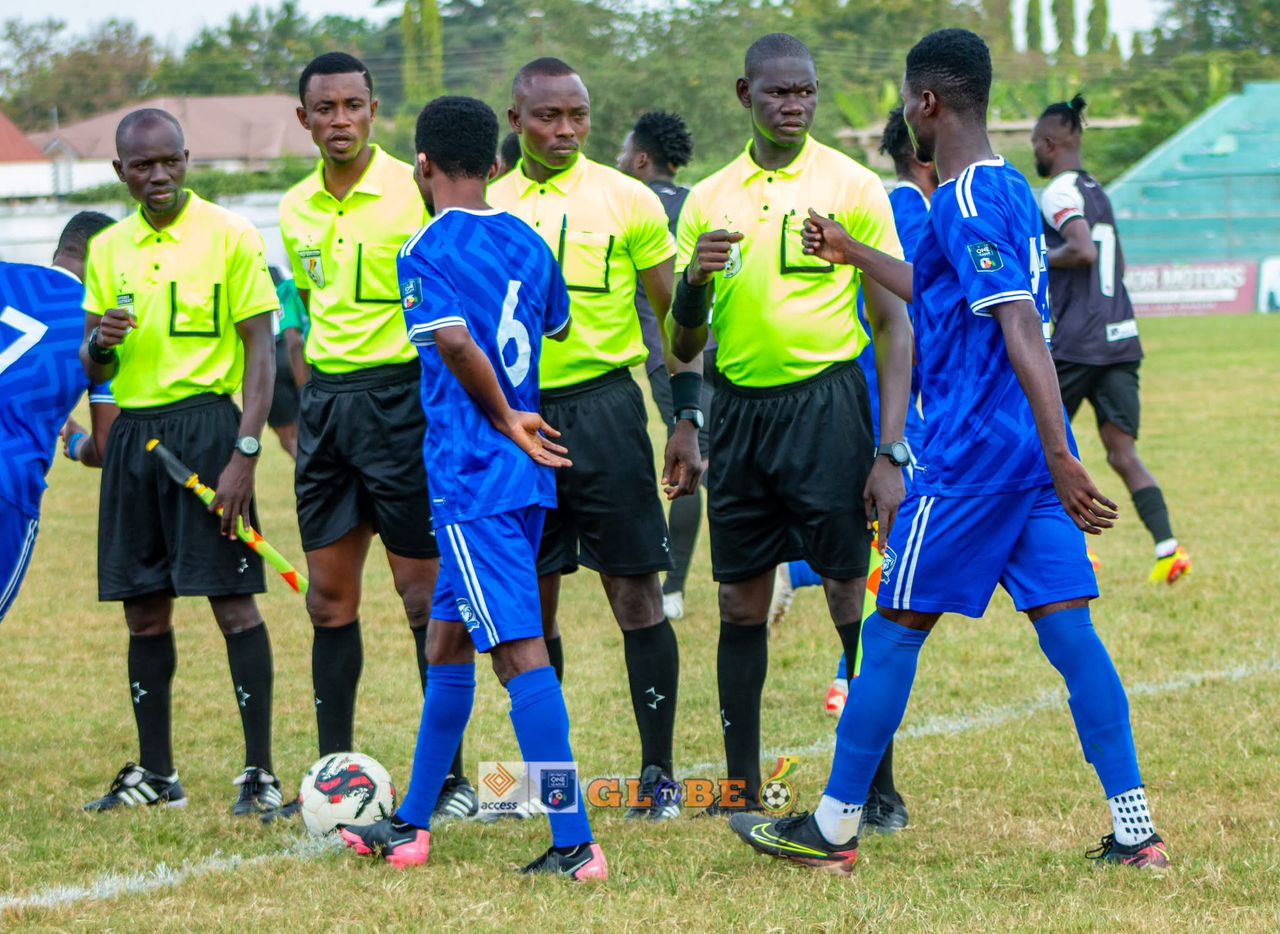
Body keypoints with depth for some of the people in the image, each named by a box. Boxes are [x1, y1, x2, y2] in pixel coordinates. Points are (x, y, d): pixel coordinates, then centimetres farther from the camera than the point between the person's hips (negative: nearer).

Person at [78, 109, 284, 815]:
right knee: (144, 609, 8)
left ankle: (260, 773, -5)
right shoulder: (108, 249, 11)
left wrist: (244, 453, -16)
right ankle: (155, 774, 18)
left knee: (232, 598, -8)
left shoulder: (230, 236, -5)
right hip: (133, 433, 5)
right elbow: (94, 370, 16)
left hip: (205, 425, -5)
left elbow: (260, 349, -7)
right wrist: (99, 341, -9)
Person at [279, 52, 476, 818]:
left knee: (424, 591, -3)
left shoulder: (414, 190, -10)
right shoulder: (297, 210, 10)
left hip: (398, 391, -6)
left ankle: (450, 774, 2)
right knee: (330, 594, 7)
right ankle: (336, 770, 14)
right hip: (325, 400, 6)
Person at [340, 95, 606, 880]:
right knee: (447, 643, 18)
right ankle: (412, 825, 27)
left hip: (472, 477, -8)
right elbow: (558, 331, 18)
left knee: (520, 651, -10)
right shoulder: (528, 242, 11)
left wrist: (505, 419, -12)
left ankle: (576, 845, -15)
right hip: (528, 472, 8)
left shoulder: (426, 253, -11)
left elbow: (456, 342, -24)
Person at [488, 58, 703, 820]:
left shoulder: (626, 200, -1)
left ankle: (659, 772, 3)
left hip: (603, 406, -3)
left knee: (636, 593, -3)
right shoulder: (486, 208, 8)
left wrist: (689, 419, -5)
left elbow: (676, 315, 3)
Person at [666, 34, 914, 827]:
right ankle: (742, 793, 14)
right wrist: (695, 281, -12)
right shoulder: (711, 199, 9)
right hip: (740, 407, 4)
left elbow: (895, 325, -2)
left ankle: (880, 790, 2)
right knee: (741, 604, 7)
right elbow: (683, 346, 11)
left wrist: (890, 450, -10)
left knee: (853, 597, -5)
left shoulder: (853, 187, -2)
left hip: (825, 400, -4)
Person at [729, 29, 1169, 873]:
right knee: (1069, 631, 4)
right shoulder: (1011, 191, 15)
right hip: (1029, 453, 8)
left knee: (893, 634, 2)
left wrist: (1061, 460, -29)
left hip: (971, 454, -8)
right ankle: (1135, 830, -1)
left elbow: (1023, 330, -24)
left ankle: (833, 829, 10)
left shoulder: (965, 204, -15)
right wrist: (855, 255, 44)